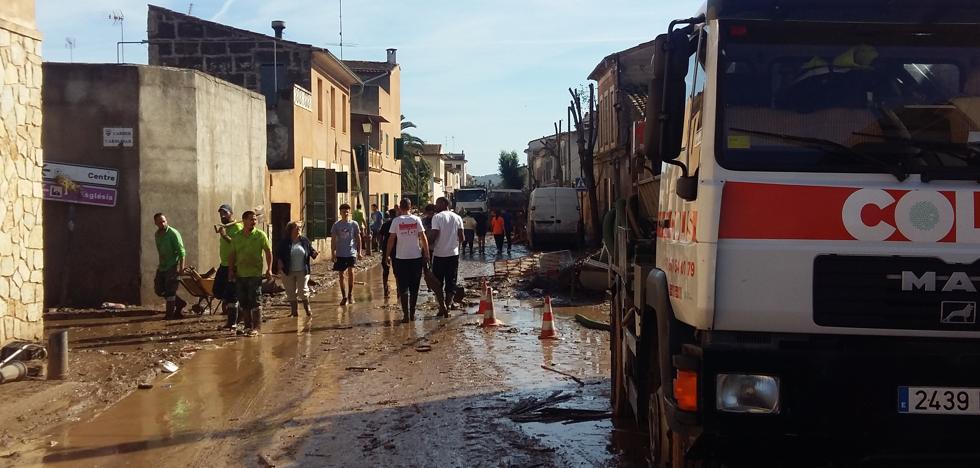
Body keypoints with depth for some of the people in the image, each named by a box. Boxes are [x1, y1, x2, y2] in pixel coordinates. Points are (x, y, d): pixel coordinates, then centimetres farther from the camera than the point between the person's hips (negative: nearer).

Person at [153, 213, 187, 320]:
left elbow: (181, 251, -17)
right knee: (159, 289, 10)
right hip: (162, 267, 8)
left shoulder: (173, 233, -14)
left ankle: (170, 314, 5)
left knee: (170, 291, -6)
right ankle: (180, 303, 24)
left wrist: (181, 267, -23)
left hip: (172, 266, -8)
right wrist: (160, 263, 17)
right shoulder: (157, 234, 8)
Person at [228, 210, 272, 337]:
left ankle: (257, 327, 0)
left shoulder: (260, 235, -2)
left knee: (255, 301, -6)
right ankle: (248, 326, 19)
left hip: (255, 274, -4)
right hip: (240, 274, 4)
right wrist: (231, 270, 5)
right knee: (243, 302, 9)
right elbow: (232, 254, 13)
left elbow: (268, 252, 0)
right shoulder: (236, 237, 7)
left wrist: (269, 269, -6)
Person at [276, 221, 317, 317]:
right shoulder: (284, 242, -1)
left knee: (303, 291, -3)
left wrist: (314, 253, -13)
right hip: (288, 272, 0)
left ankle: (307, 309, 12)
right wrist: (280, 265, -9)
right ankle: (294, 312, 17)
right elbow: (278, 255, 3)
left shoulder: (305, 241, 3)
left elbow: (311, 251, 8)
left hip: (302, 271, 0)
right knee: (291, 293, 7)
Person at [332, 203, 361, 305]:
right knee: (341, 275, 5)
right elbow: (333, 240, 1)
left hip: (351, 252, -1)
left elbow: (358, 238, 7)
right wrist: (333, 253, -6)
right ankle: (344, 297, 16)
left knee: (351, 272, -14)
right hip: (340, 254, 1)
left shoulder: (354, 224, 1)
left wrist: (359, 251, 5)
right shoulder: (336, 225, 0)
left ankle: (350, 294, 4)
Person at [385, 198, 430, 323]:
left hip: (401, 258, -1)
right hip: (416, 257, 1)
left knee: (403, 287, 3)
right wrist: (426, 254, 3)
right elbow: (423, 238, -3)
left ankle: (406, 314, -4)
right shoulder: (416, 220, -2)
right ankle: (412, 314, 15)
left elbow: (391, 239, -3)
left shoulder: (396, 221, -4)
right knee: (414, 287, 11)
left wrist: (387, 255, 6)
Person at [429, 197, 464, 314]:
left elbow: (434, 235, -15)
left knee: (438, 282, 8)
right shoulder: (457, 218, 5)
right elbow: (461, 238, 3)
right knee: (451, 283, 9)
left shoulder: (437, 217, -8)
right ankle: (448, 305, 1)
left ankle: (442, 306, 3)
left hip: (439, 254, -3)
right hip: (453, 254, 3)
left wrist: (430, 247, -5)